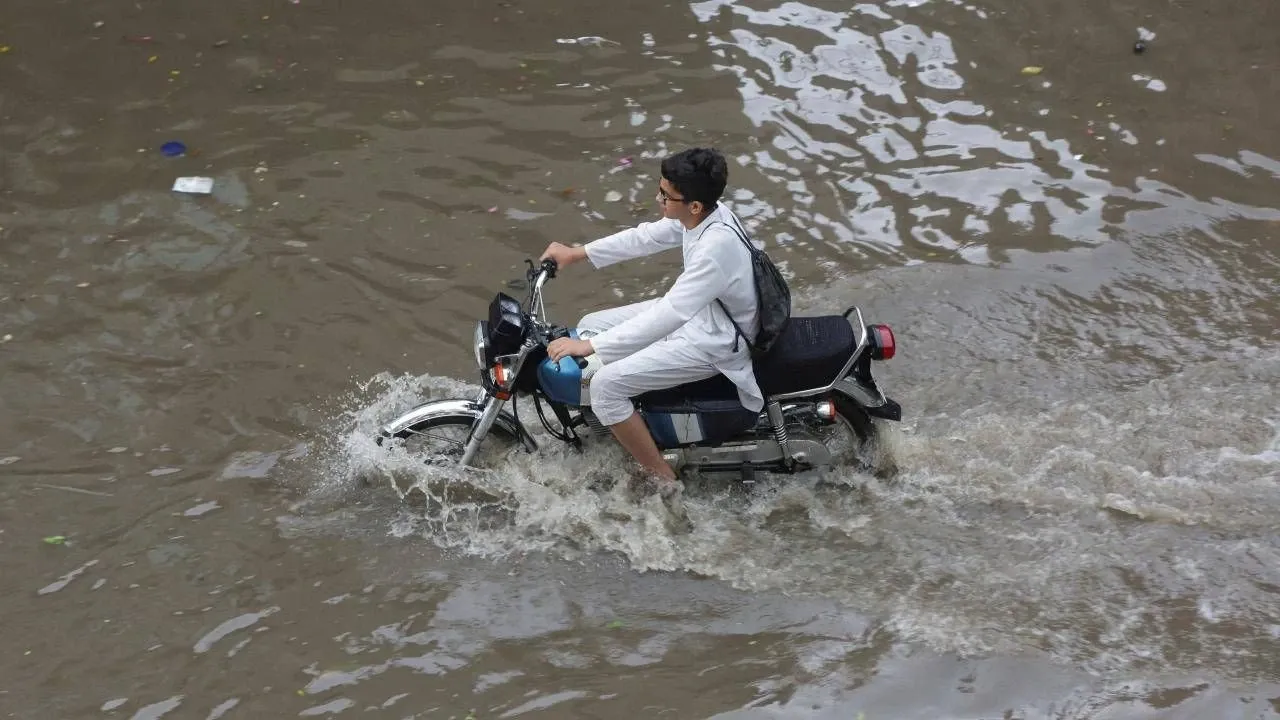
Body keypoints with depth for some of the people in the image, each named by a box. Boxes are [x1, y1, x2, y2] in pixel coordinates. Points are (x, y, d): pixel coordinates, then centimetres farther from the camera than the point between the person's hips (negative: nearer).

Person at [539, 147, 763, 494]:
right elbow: (646, 237, 7)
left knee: (605, 385, -17)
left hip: (712, 343, -9)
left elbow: (666, 317, -38)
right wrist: (577, 253, 9)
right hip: (692, 311, 9)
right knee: (591, 324, 12)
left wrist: (589, 346, -35)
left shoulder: (716, 247, -37)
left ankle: (661, 478, -1)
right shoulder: (704, 213, -11)